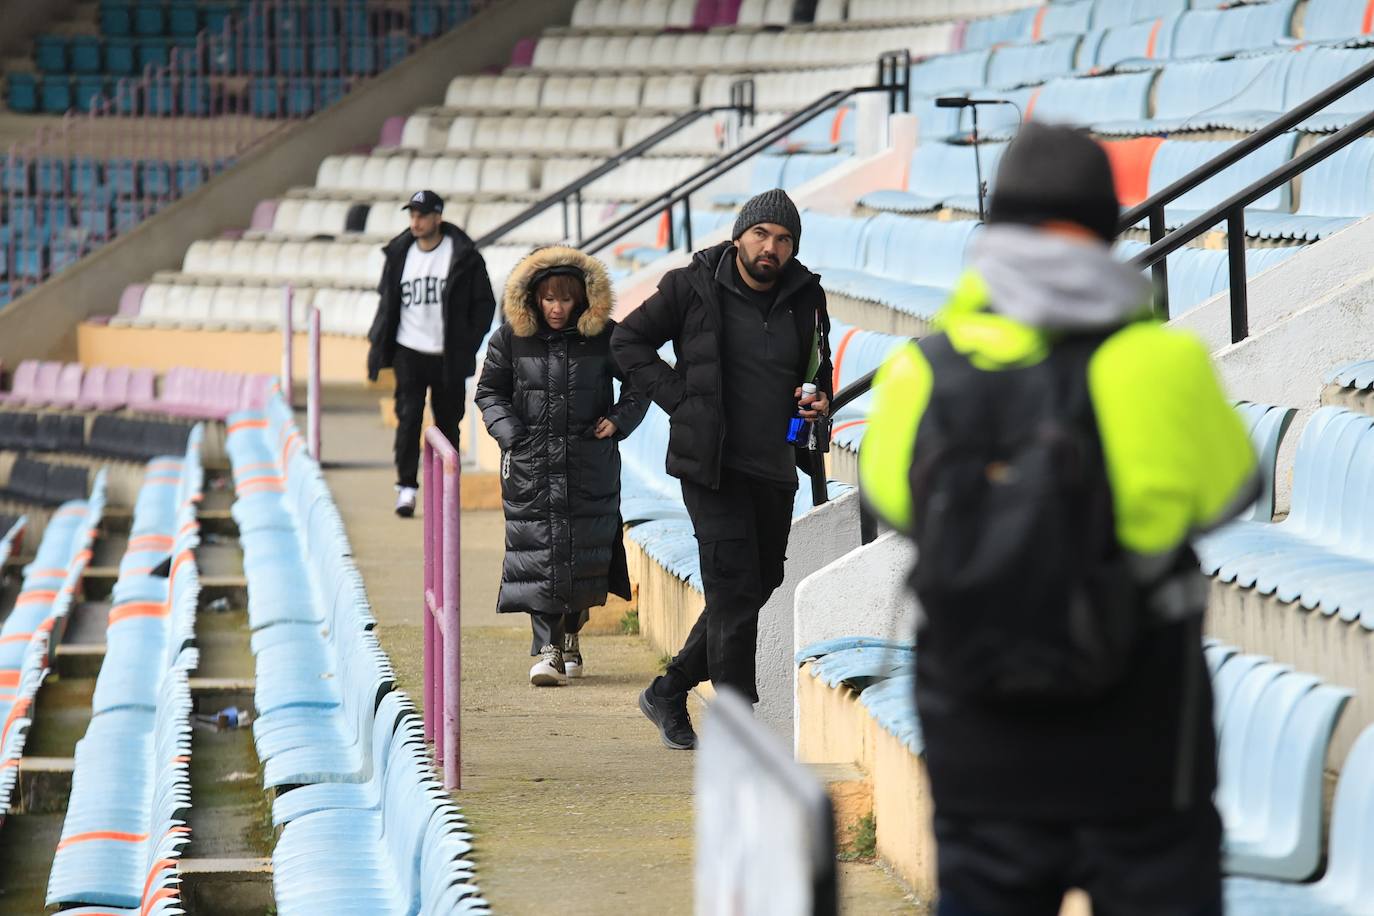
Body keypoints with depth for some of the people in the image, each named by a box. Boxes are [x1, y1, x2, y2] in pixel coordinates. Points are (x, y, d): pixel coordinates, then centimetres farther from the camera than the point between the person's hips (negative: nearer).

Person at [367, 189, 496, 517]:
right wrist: (377, 342, 7)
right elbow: (387, 302, 15)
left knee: (448, 422, 7)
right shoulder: (399, 254, 5)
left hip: (448, 357, -1)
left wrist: (467, 344, -5)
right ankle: (406, 488, -7)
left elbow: (484, 303, 1)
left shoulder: (464, 256, -4)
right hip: (409, 352, 1)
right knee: (408, 418, -9)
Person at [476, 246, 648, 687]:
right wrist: (510, 434, -3)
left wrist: (619, 420, -3)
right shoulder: (511, 337, 0)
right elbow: (489, 391, 11)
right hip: (531, 465, 0)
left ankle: (570, 637, 26)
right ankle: (545, 649, -8)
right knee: (538, 552, -7)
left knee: (584, 551, 6)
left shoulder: (604, 336, -2)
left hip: (591, 465, 1)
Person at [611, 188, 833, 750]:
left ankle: (669, 692, 31)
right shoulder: (693, 287, -6)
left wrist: (818, 399, -1)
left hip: (774, 470, 6)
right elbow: (629, 340, 3)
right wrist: (677, 398, -7)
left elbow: (816, 366, 21)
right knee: (735, 592, -12)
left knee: (757, 589, 13)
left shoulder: (804, 298, 6)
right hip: (712, 465, -6)